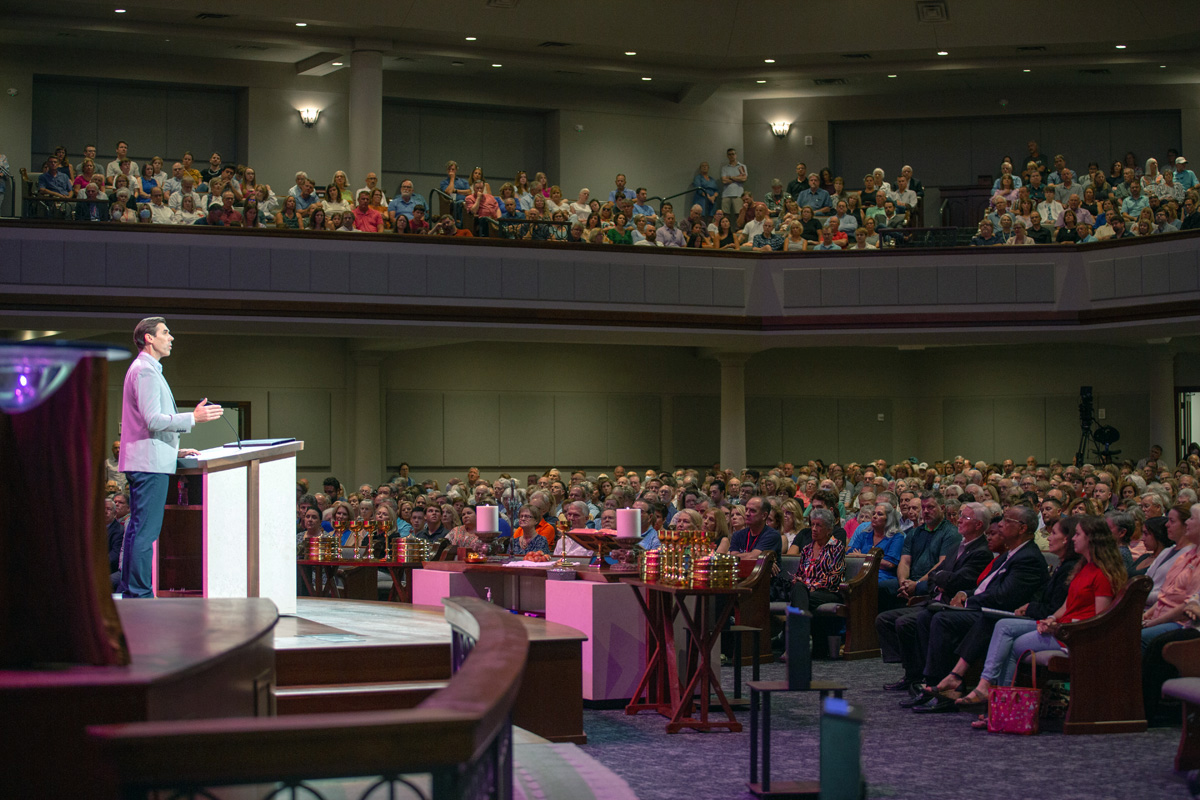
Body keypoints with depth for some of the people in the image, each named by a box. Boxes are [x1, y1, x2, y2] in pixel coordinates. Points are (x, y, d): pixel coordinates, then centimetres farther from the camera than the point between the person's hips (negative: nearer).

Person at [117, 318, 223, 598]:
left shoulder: (146, 370, 23)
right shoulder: (146, 371, -12)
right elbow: (153, 420, -20)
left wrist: (174, 450, 23)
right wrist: (193, 417, -19)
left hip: (143, 460, 11)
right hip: (150, 461, -11)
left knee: (137, 529, 12)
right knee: (146, 531, -10)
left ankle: (129, 591, 16)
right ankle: (140, 594, -10)